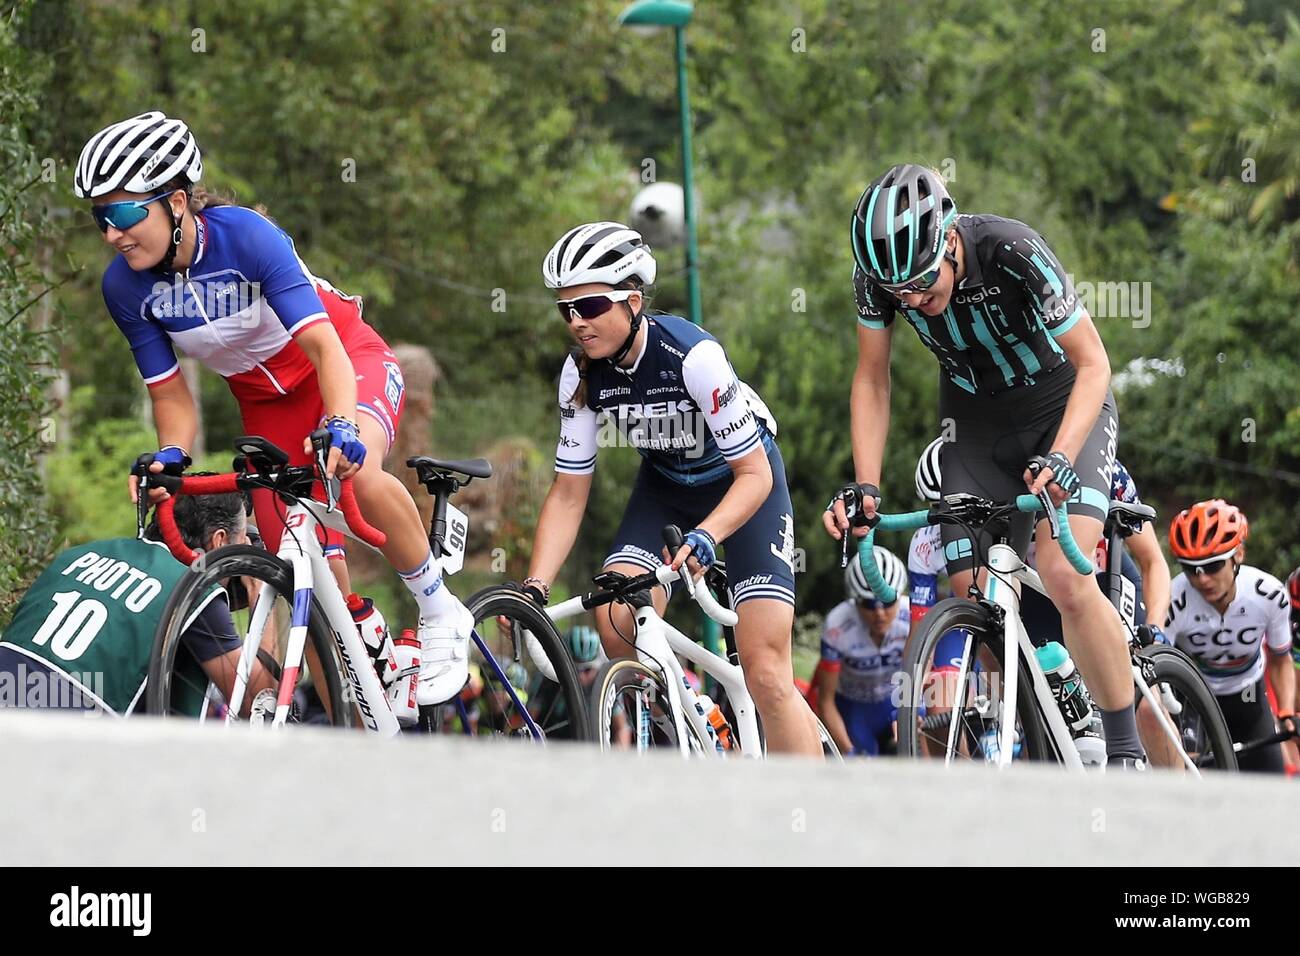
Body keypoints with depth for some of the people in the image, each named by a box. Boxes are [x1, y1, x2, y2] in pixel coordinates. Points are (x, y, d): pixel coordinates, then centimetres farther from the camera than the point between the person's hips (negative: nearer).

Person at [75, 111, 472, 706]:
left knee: (356, 473, -36)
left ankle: (440, 615, -16)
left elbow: (322, 344, -37)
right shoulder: (125, 287, -18)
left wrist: (342, 426, -53)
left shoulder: (245, 236, -31)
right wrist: (171, 456, -31)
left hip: (346, 362, -5)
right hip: (266, 400, 5)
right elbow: (170, 392, -10)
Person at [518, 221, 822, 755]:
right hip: (664, 486, 4)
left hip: (742, 484, -4)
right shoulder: (582, 376, -17)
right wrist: (533, 589, -24)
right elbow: (568, 492, -11)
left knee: (765, 674, -14)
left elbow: (754, 474, -28)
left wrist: (704, 539, -45)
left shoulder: (693, 356, -32)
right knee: (615, 621, -24)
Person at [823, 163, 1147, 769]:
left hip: (1065, 411, -5)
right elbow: (872, 380, -6)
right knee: (972, 600, -8)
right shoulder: (879, 275, -20)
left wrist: (1058, 458, -40)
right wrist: (864, 486, -18)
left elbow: (1093, 364, -25)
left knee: (1063, 578, -24)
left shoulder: (1012, 252, -32)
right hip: (976, 426, 5)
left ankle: (1127, 753, -14)